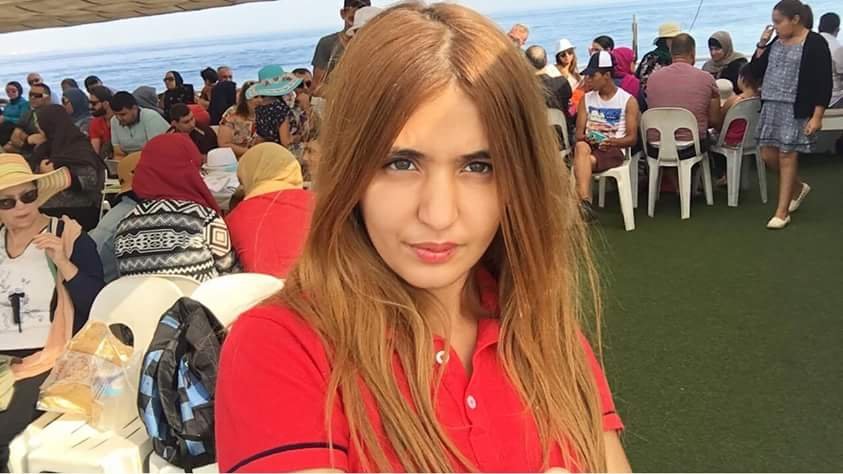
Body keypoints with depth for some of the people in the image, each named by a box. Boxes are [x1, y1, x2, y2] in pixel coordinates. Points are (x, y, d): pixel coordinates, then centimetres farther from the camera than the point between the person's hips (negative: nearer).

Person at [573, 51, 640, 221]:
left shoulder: (628, 101, 4)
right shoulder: (586, 99, 17)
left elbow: (632, 138, 0)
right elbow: (578, 132, 11)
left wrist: (612, 141, -20)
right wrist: (585, 138, -15)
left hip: (614, 149, -3)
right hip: (589, 145, 3)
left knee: (583, 163, -35)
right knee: (581, 147, -37)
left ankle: (582, 204, -29)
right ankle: (585, 202, -50)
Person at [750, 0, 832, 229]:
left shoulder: (815, 43, -7)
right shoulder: (776, 42, 10)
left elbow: (823, 83, -10)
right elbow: (757, 71, 13)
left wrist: (817, 116, -15)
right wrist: (762, 44, 2)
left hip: (796, 110, -6)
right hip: (771, 107, 7)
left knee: (786, 157, -5)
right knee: (768, 155, 8)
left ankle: (782, 212, 3)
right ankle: (798, 187, 34)